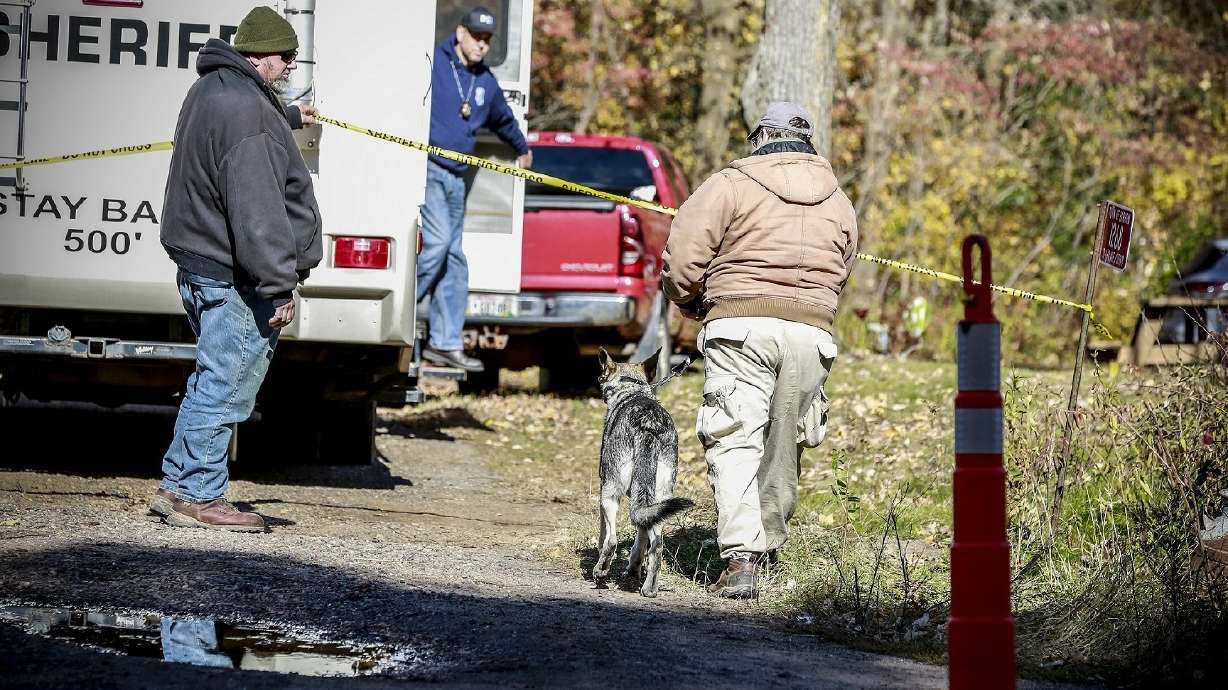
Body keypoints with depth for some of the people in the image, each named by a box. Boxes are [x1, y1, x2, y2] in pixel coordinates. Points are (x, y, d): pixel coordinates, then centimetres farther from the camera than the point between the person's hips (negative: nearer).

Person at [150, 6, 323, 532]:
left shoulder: (215, 91, 15)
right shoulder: (247, 114, -21)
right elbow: (257, 211, -26)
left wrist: (290, 117, 63)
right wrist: (279, 285, -24)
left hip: (203, 266, 11)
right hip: (234, 276, -11)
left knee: (214, 381, 18)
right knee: (227, 383, -6)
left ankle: (179, 484, 21)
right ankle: (198, 494, -2)